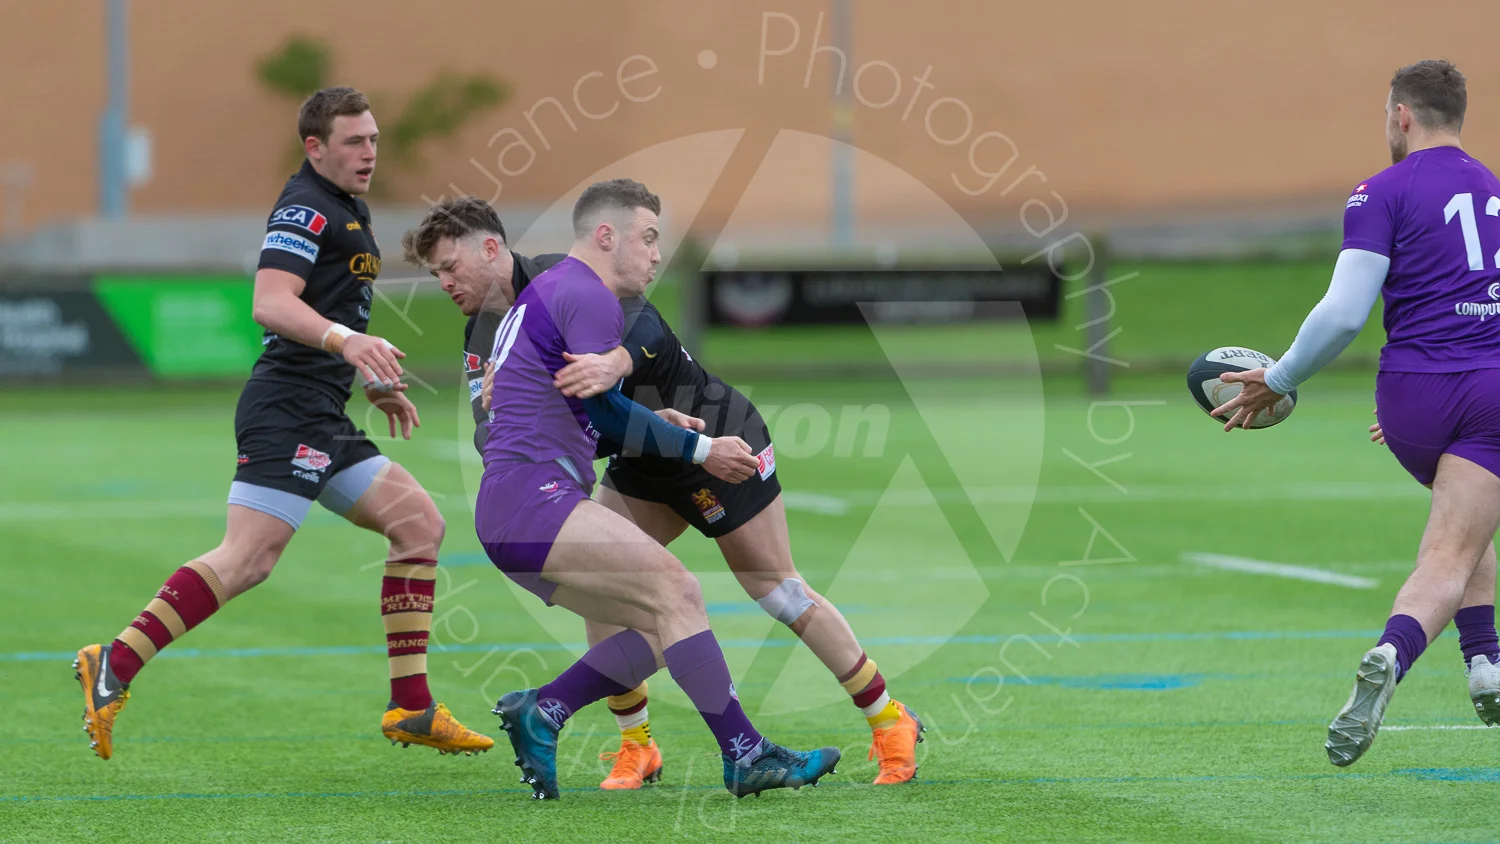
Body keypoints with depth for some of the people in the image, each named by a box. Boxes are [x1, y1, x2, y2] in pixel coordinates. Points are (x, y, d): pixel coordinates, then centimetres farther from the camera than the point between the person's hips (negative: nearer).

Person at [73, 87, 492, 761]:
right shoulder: (305, 210, -9)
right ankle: (114, 667, -19)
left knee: (419, 523, 7)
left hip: (322, 420, 10)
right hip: (286, 409, -10)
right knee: (249, 558, -21)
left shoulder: (347, 213, 23)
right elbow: (271, 303, -24)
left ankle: (411, 709, 5)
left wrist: (375, 382, 37)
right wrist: (344, 339, -39)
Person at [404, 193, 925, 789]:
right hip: (643, 465, 7)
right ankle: (636, 748, 4)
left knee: (780, 593, -4)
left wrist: (616, 362, -61)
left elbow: (646, 322, -40)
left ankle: (890, 722, 10)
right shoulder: (483, 340, 0)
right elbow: (490, 432, -13)